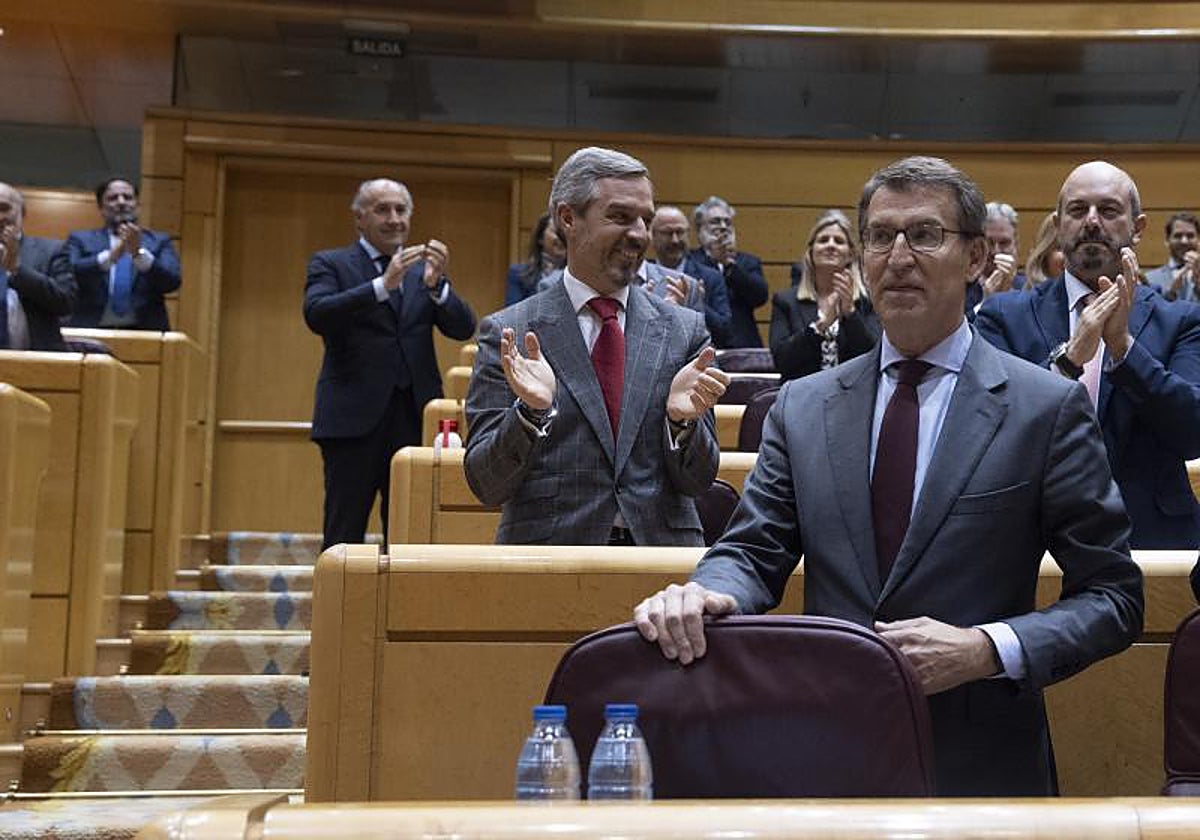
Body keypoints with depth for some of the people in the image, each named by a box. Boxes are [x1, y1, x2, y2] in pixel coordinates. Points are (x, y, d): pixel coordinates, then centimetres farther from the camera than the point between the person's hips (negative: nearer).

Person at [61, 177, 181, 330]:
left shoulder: (159, 241, 14)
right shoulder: (80, 240, 13)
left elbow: (172, 282, -1)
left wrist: (139, 253, -16)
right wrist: (109, 256, -17)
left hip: (144, 333, 0)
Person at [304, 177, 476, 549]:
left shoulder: (424, 269, 15)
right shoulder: (330, 264, 5)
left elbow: (463, 328, 3)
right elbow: (317, 315, -14)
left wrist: (437, 284, -16)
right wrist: (383, 285, -24)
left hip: (416, 418, 3)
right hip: (354, 419, -3)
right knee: (344, 535, 1)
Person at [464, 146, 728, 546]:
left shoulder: (684, 329, 7)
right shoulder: (508, 332, 1)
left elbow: (698, 481, 7)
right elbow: (487, 486, -1)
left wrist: (682, 419, -11)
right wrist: (530, 411, -16)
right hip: (549, 560, -2)